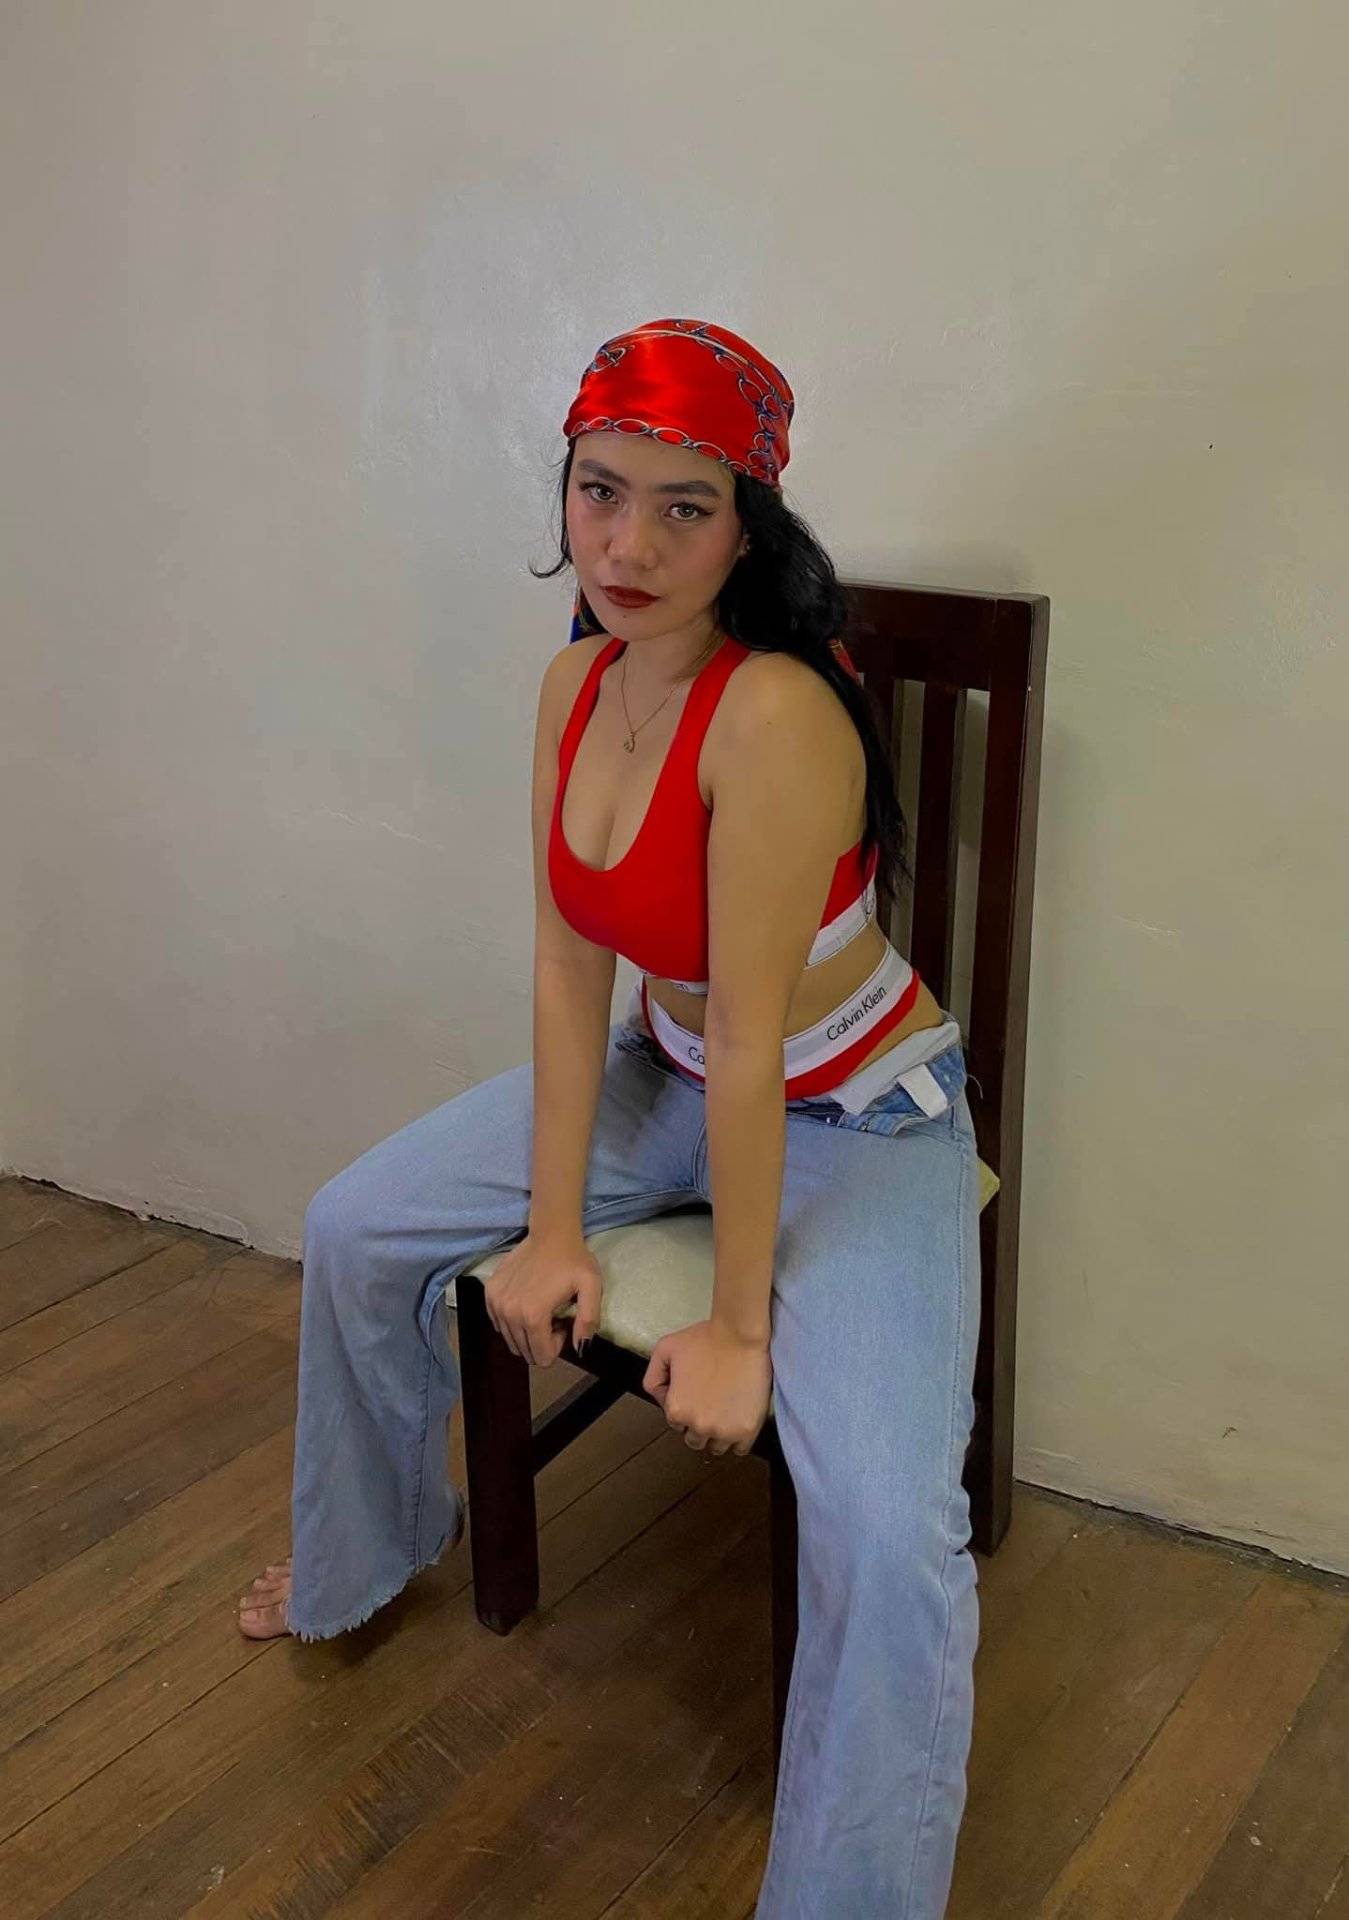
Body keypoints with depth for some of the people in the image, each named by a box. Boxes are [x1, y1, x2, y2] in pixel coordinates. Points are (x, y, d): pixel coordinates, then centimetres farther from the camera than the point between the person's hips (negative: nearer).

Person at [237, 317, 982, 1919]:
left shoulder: (774, 717, -32)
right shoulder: (578, 681, -8)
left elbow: (752, 1049, -28)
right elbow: (570, 968, -6)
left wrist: (740, 1329, -21)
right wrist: (552, 1227, -7)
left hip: (854, 1115, -7)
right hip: (667, 1076, 8)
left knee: (886, 1532, -26)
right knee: (355, 1230, 12)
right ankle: (374, 1543, 39)